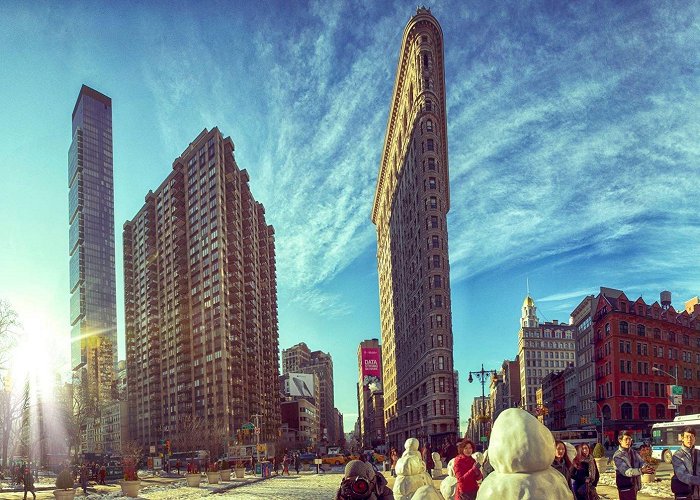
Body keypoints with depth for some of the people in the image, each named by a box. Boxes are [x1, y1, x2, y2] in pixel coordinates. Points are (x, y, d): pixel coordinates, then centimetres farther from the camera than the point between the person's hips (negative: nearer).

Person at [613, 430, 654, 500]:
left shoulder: (633, 452, 9)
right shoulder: (617, 456, -15)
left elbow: (641, 462, -2)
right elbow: (626, 471, -24)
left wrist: (647, 467, -26)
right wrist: (641, 471, -36)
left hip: (634, 486, 7)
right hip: (625, 487, -7)